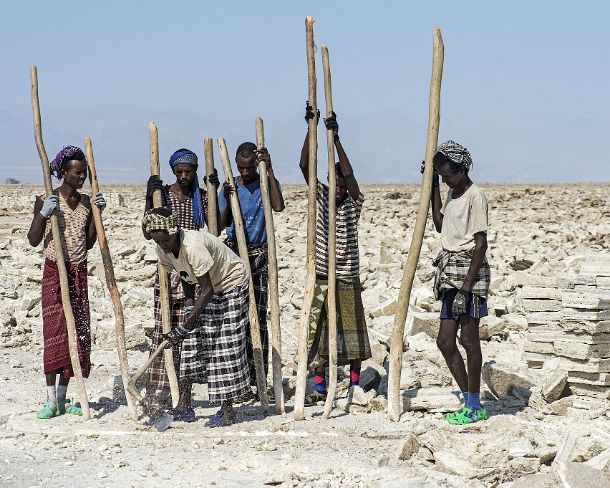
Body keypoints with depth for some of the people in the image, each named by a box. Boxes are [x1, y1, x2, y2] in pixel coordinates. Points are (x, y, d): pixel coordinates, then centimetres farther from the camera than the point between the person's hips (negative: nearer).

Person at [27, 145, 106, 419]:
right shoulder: (47, 200, -7)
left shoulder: (86, 202, 8)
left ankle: (63, 398, 12)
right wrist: (43, 214, -25)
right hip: (55, 272, -5)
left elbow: (88, 243, 10)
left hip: (79, 273, 5)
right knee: (54, 332, -9)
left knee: (77, 332, 4)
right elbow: (33, 240, -11)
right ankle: (51, 400, -4)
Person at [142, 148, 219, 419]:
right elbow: (148, 233, -7)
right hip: (169, 269, -2)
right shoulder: (162, 193, 1)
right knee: (163, 332, -6)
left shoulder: (201, 196, 7)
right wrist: (149, 198, -17)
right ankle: (157, 396, -2)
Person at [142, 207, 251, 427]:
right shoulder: (163, 250, -11)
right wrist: (190, 306, -7)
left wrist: (184, 326, -35)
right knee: (192, 340, 0)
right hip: (207, 288, 8)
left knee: (226, 346, -11)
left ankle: (227, 409, -6)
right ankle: (185, 403, 4)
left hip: (231, 283, -8)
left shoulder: (192, 246, -35)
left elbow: (207, 290, -34)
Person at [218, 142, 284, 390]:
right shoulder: (230, 186, 4)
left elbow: (279, 206, -21)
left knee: (259, 314, 2)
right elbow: (222, 224, 2)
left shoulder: (266, 183, 0)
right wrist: (227, 199, -14)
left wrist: (269, 169, -19)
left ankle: (257, 377, 7)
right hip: (234, 253, 1)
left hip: (260, 254, 0)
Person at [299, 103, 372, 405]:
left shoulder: (355, 203, -3)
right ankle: (319, 388, 11)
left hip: (347, 278, -2)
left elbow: (348, 173, -20)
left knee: (351, 330, 5)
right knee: (318, 331, 4)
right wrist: (311, 128, -16)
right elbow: (305, 166, -7)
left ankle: (355, 386, 16)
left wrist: (336, 138, -26)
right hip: (321, 275, 2)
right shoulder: (321, 197, 3)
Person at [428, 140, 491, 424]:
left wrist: (465, 288, -21)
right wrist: (433, 187, 21)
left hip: (469, 270, -9)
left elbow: (480, 244, -16)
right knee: (445, 341, 7)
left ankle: (474, 407, 5)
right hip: (450, 273, 9)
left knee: (469, 339, -4)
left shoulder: (475, 197, -12)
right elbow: (440, 225, 28)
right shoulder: (452, 193, 15)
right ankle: (469, 401, 15)